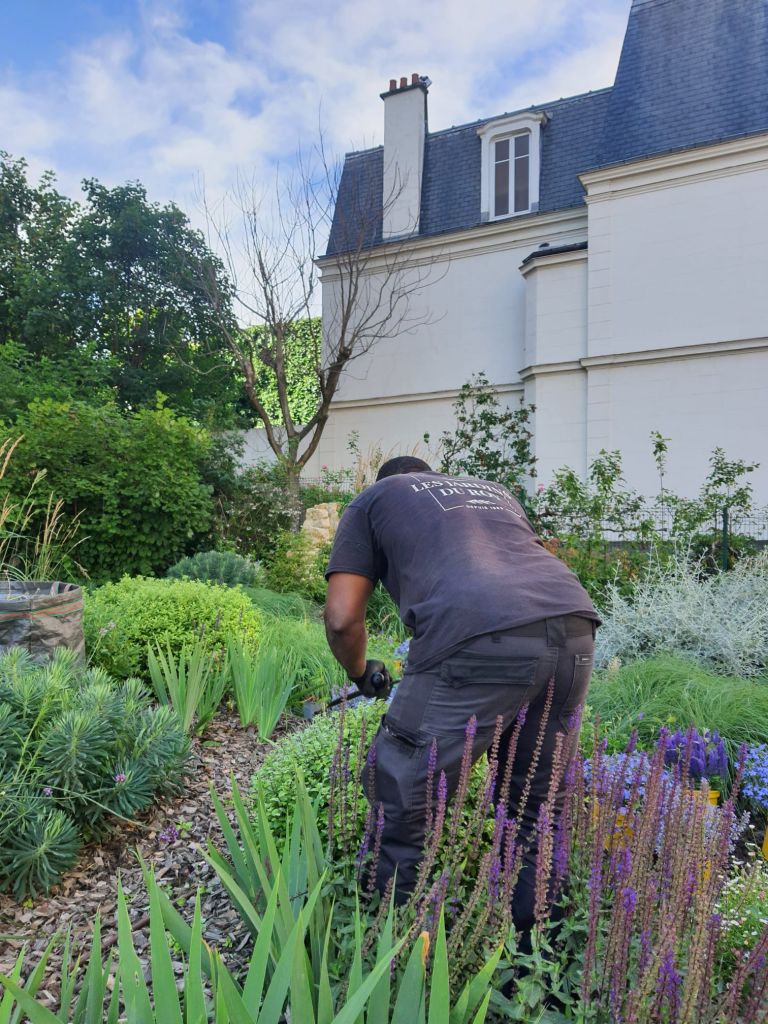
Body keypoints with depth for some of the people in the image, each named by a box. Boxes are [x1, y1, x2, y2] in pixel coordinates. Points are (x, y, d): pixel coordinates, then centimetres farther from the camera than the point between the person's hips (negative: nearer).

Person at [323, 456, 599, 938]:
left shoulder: (373, 500, 23)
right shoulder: (495, 490, 36)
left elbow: (342, 619, 14)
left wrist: (362, 673, 33)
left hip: (477, 642, -6)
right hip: (576, 625, 7)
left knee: (402, 797, 12)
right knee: (540, 800, 24)